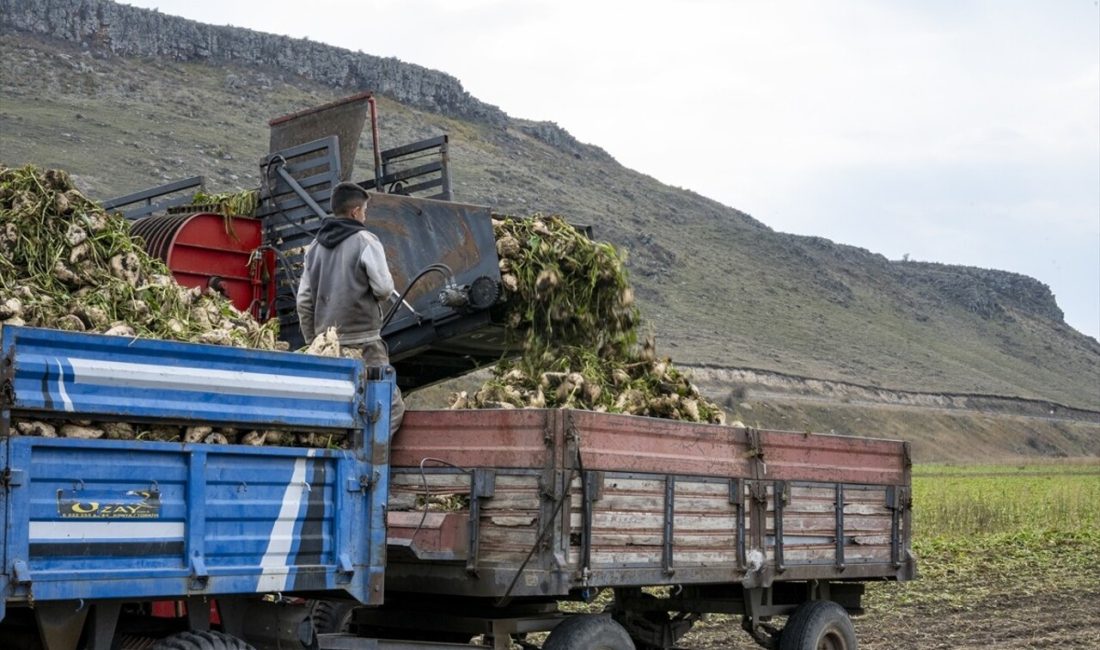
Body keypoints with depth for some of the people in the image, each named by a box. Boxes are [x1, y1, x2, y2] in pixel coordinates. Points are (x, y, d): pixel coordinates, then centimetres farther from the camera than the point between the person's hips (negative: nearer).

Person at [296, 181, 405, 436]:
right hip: (362, 341, -7)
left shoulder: (315, 246, 14)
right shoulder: (365, 241, -6)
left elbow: (304, 301, 13)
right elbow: (383, 288, -13)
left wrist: (312, 340, 20)